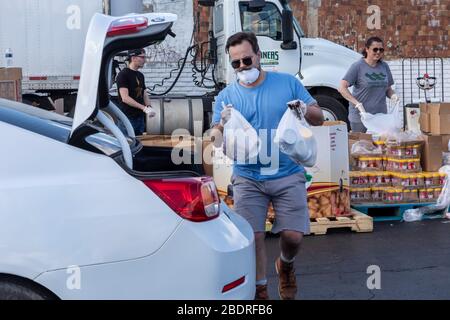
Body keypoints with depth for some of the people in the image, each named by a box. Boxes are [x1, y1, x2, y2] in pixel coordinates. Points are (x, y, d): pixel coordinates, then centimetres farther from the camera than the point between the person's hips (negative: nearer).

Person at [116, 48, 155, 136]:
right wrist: (144, 108, -22)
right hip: (128, 118, -8)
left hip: (140, 117, 8)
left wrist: (149, 107, -4)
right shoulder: (123, 74, -10)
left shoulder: (140, 75, 14)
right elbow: (125, 98, -18)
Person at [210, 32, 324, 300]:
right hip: (247, 179, 0)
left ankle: (286, 266, 30)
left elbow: (319, 118, 6)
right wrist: (223, 125, -27)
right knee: (253, 236, -4)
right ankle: (260, 290, 16)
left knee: (293, 236, -4)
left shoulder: (288, 83, 4)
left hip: (288, 175, 0)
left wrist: (303, 110, -18)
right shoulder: (227, 96, 3)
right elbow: (217, 142, -4)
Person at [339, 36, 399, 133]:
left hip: (381, 116, 5)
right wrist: (357, 103, -22)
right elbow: (342, 88, -13)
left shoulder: (384, 66, 10)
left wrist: (393, 95, -3)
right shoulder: (358, 66, -6)